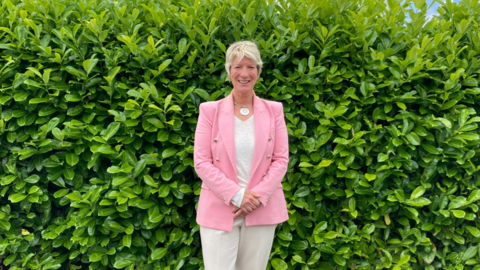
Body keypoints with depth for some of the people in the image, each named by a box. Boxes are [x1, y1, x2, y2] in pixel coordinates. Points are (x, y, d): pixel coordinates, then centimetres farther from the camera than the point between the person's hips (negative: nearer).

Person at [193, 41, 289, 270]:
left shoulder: (273, 110, 4)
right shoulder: (210, 110, -1)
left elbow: (281, 160, 1)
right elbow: (201, 162, -6)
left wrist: (258, 195, -12)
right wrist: (236, 195, -15)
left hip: (262, 210, 2)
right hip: (219, 210, -1)